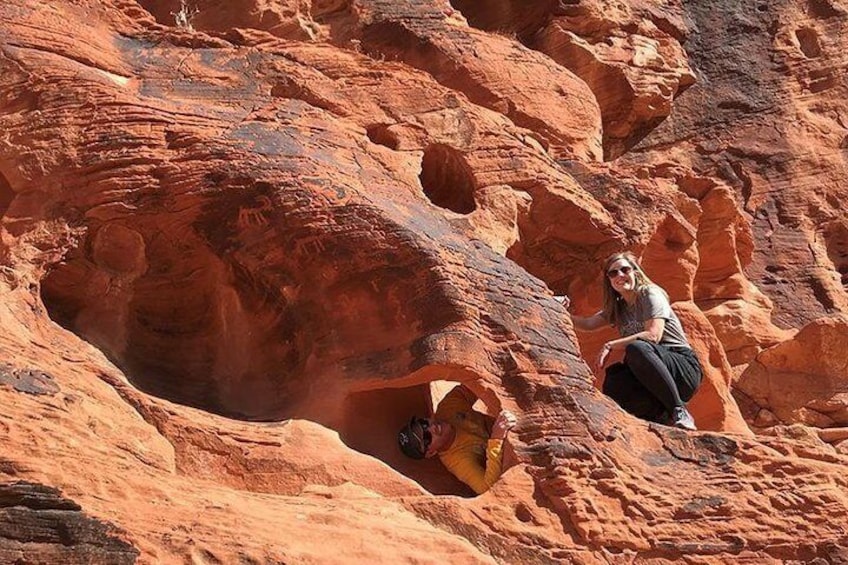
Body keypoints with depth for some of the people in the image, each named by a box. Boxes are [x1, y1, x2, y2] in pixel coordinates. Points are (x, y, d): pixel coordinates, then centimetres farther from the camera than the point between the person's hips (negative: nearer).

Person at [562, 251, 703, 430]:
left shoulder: (650, 294, -4)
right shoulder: (617, 308, 18)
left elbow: (653, 335, -19)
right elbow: (589, 324, 6)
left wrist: (611, 345, -20)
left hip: (683, 367, -5)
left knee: (636, 349, -37)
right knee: (612, 387, -27)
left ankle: (679, 412, -28)